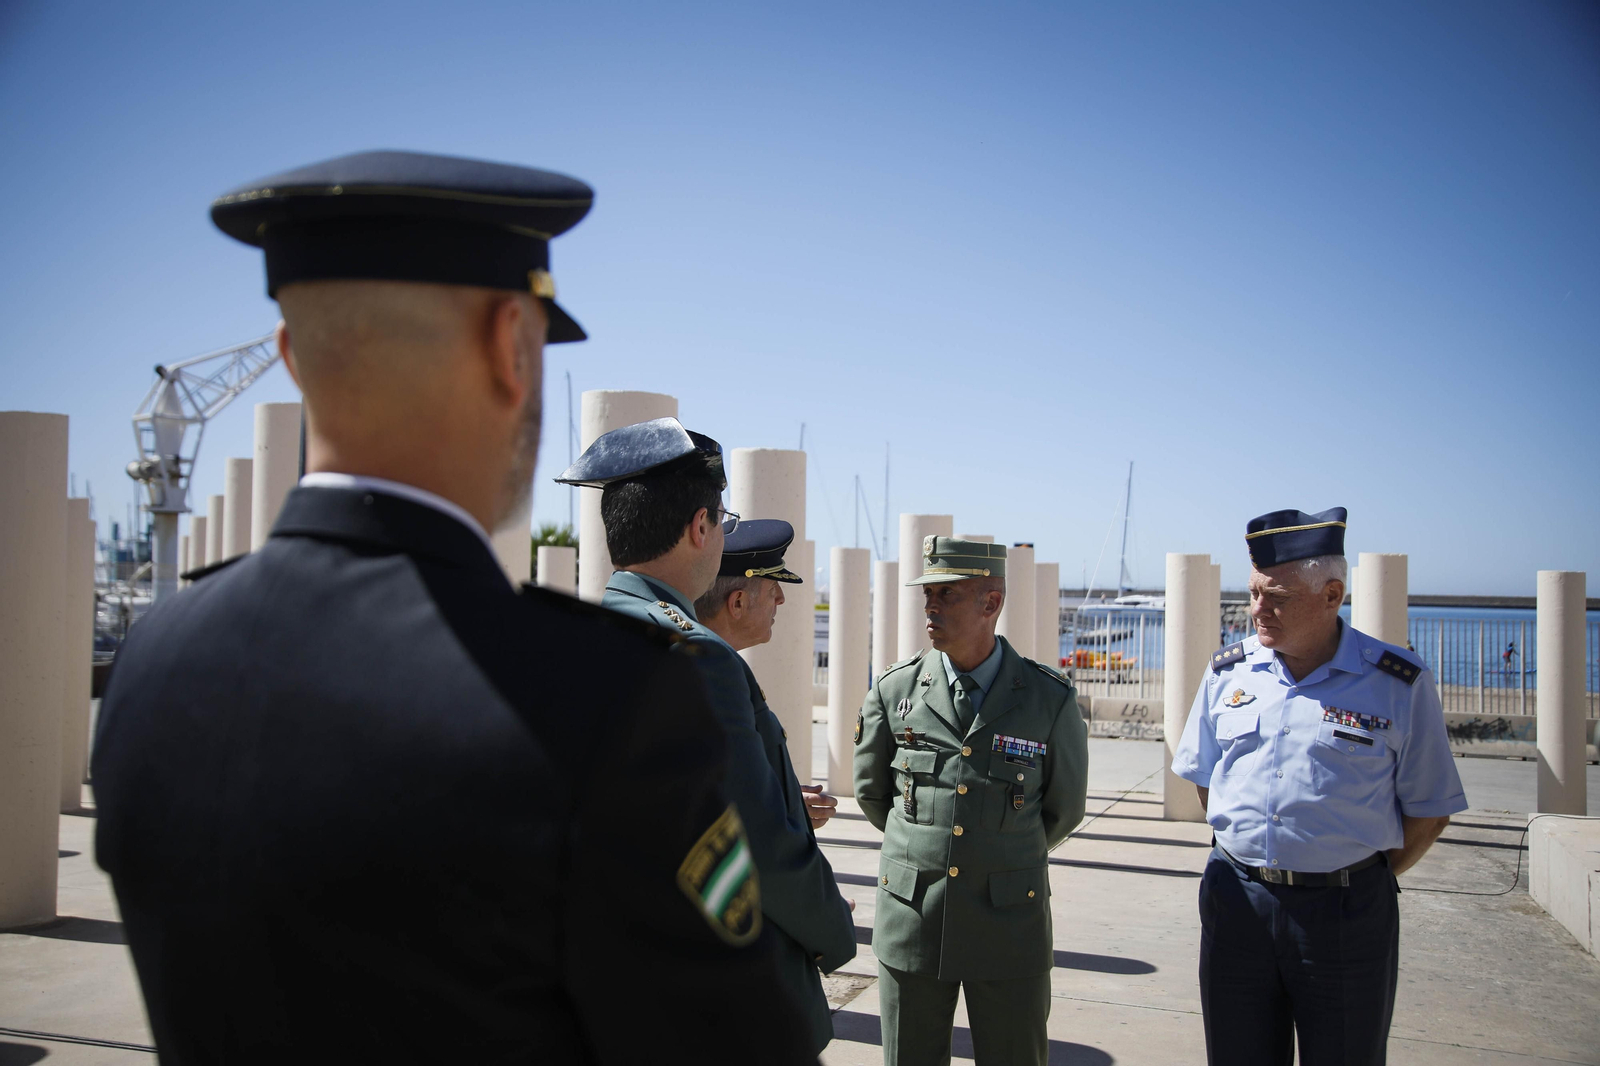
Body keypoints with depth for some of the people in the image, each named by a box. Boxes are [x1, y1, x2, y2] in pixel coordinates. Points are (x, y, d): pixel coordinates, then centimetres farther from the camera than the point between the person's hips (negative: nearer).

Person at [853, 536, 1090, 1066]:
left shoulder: (1051, 700, -4)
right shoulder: (894, 691, -1)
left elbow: (1063, 809, 11)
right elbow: (871, 791, 15)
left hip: (1010, 923, -1)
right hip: (911, 920, 2)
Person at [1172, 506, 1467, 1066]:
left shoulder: (1400, 683, -7)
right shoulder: (1228, 672, 4)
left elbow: (1430, 809, -1)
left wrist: (1365, 881, -1)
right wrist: (1251, 862, 10)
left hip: (1345, 911, -3)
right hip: (1236, 900, 3)